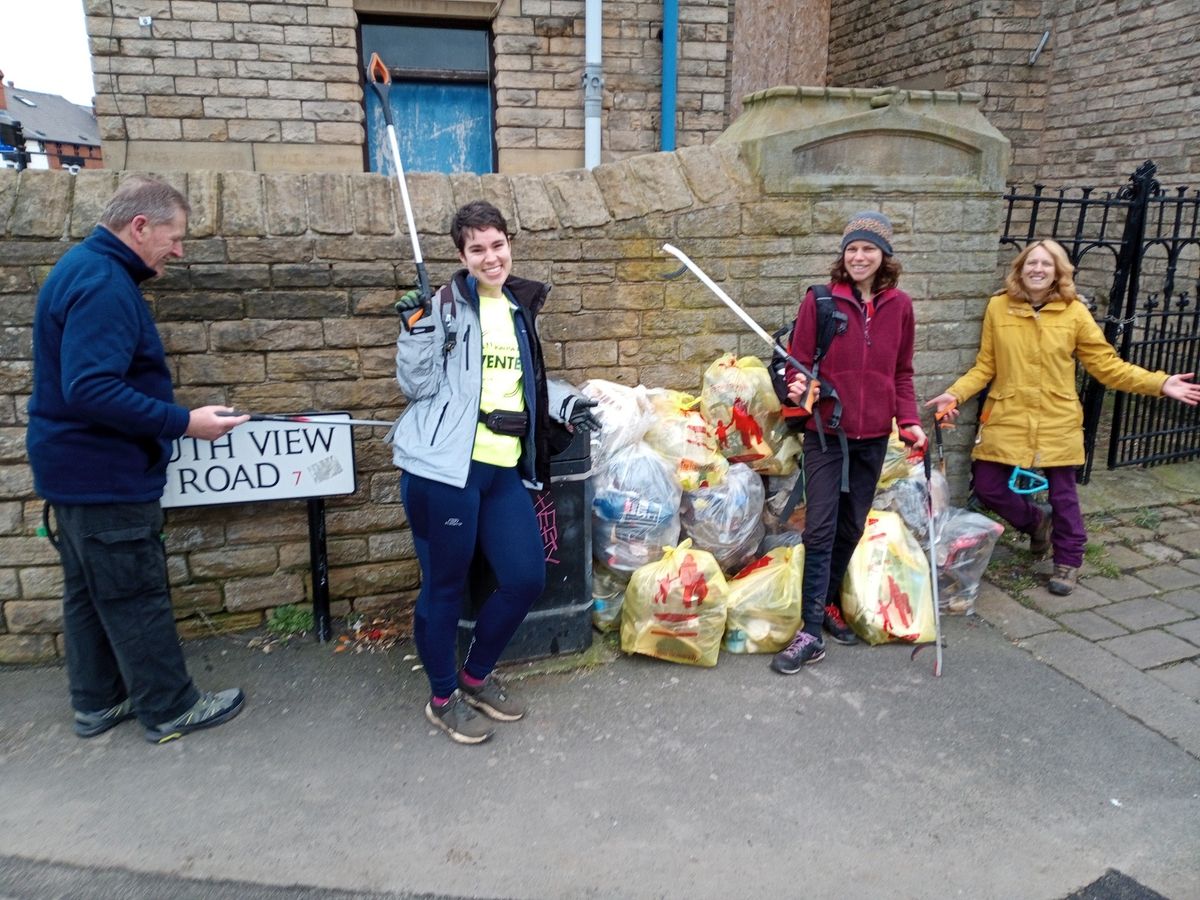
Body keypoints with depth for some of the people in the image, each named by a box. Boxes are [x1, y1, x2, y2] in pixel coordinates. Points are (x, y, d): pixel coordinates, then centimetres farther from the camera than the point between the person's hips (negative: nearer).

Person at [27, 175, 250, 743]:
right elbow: (91, 389, -30)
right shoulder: (103, 284, -21)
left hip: (79, 467, 10)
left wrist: (171, 417, 18)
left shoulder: (87, 269, 12)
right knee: (136, 597, 1)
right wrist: (183, 423, -27)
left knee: (90, 592, 17)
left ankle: (98, 702, 30)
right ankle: (170, 709, 15)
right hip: (105, 475, -10)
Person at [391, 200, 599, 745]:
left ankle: (476, 676, 32)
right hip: (445, 468, -6)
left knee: (526, 578, 8)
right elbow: (418, 385, -8)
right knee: (445, 586, 6)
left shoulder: (519, 307, 15)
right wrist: (416, 328, -20)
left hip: (504, 469, 7)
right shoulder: (446, 305, -4)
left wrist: (566, 403, 14)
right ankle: (443, 698, 28)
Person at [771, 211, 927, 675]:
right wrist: (799, 386, -24)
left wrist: (908, 420, 1)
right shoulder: (820, 300, -5)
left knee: (852, 526, 13)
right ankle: (812, 633, 0)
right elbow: (799, 360, -3)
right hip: (826, 431, -3)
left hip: (873, 435, 4)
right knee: (820, 528, -6)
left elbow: (902, 373, 11)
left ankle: (826, 603, 31)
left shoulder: (899, 306, 4)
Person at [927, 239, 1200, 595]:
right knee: (988, 488, 2)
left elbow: (1106, 364, 0)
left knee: (1062, 495, 7)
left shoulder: (1074, 312, -4)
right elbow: (984, 366, 1)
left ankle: (1068, 560, 32)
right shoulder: (998, 306, -3)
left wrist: (1159, 383, -8)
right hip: (1006, 419, 1)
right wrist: (956, 393, -13)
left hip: (1057, 424, -1)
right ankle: (1036, 521, 34)